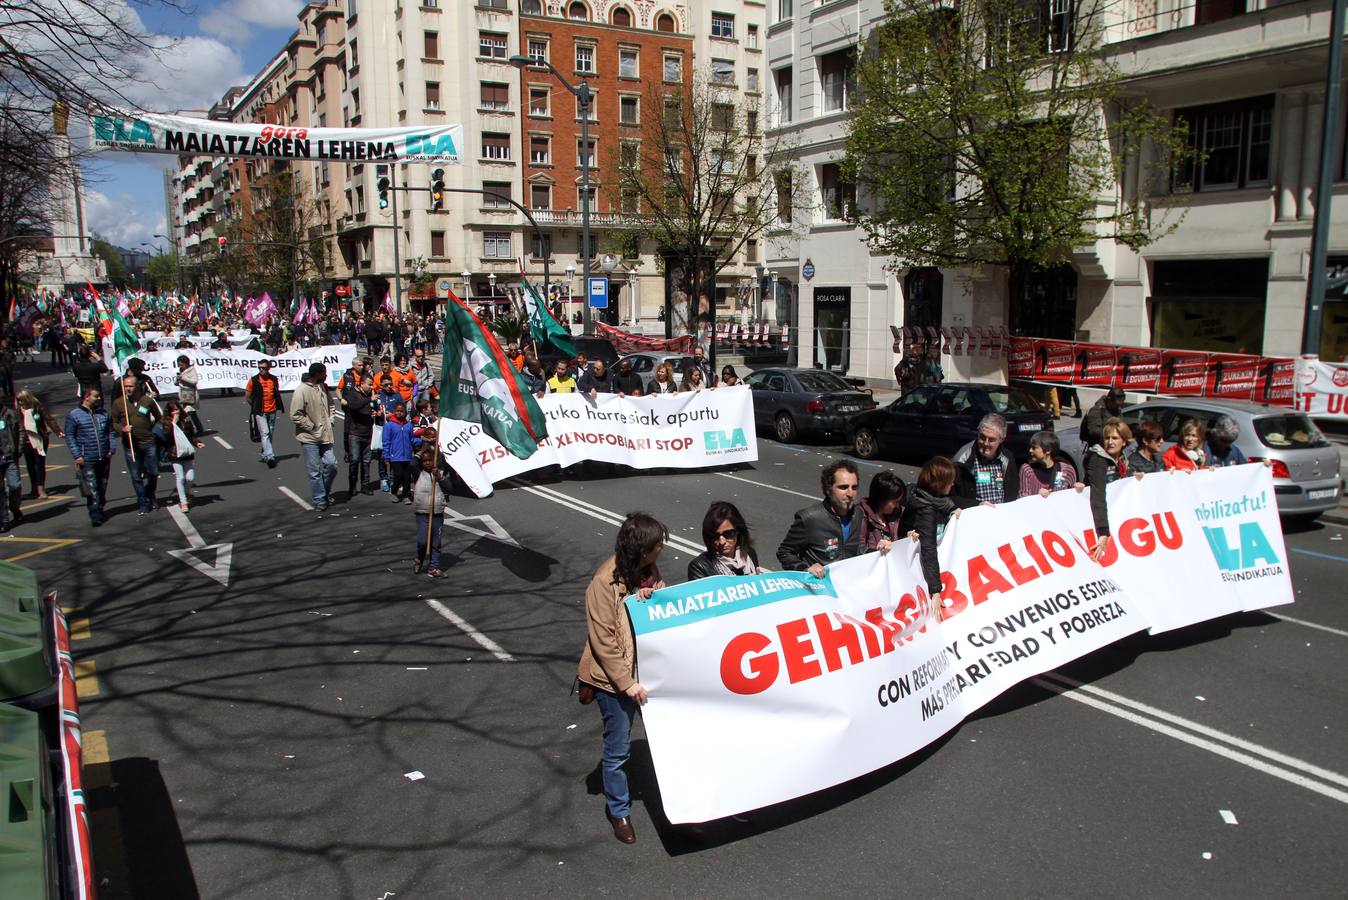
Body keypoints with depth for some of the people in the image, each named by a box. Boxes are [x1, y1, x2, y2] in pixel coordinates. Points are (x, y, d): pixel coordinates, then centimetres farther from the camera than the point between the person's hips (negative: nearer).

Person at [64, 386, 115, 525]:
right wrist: (77, 456, -10)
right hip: (86, 460, -5)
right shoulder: (74, 415, -3)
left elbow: (110, 432, 18)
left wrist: (111, 450, 6)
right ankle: (95, 516, -10)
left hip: (104, 459, 5)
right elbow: (69, 436, -3)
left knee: (102, 488, 13)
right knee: (91, 490, -10)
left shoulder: (103, 413, 12)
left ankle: (100, 512, 26)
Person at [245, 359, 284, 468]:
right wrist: (255, 406, 4)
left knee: (270, 435, 13)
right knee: (265, 434, -13)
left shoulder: (274, 380, 5)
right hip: (260, 412, -4)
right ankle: (269, 457, -21)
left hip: (272, 411, 4)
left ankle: (264, 454, 31)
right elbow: (247, 396, 3)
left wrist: (279, 405, 9)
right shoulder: (254, 380, -5)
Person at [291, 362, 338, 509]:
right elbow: (295, 415, -17)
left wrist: (330, 421, 9)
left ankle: (326, 493, 28)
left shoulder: (323, 387, 6)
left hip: (325, 435, 6)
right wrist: (312, 427, -14)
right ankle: (319, 500, 11)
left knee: (331, 464, 7)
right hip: (309, 438, -6)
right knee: (315, 471, 1)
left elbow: (330, 405, 22)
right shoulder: (302, 390, -16)